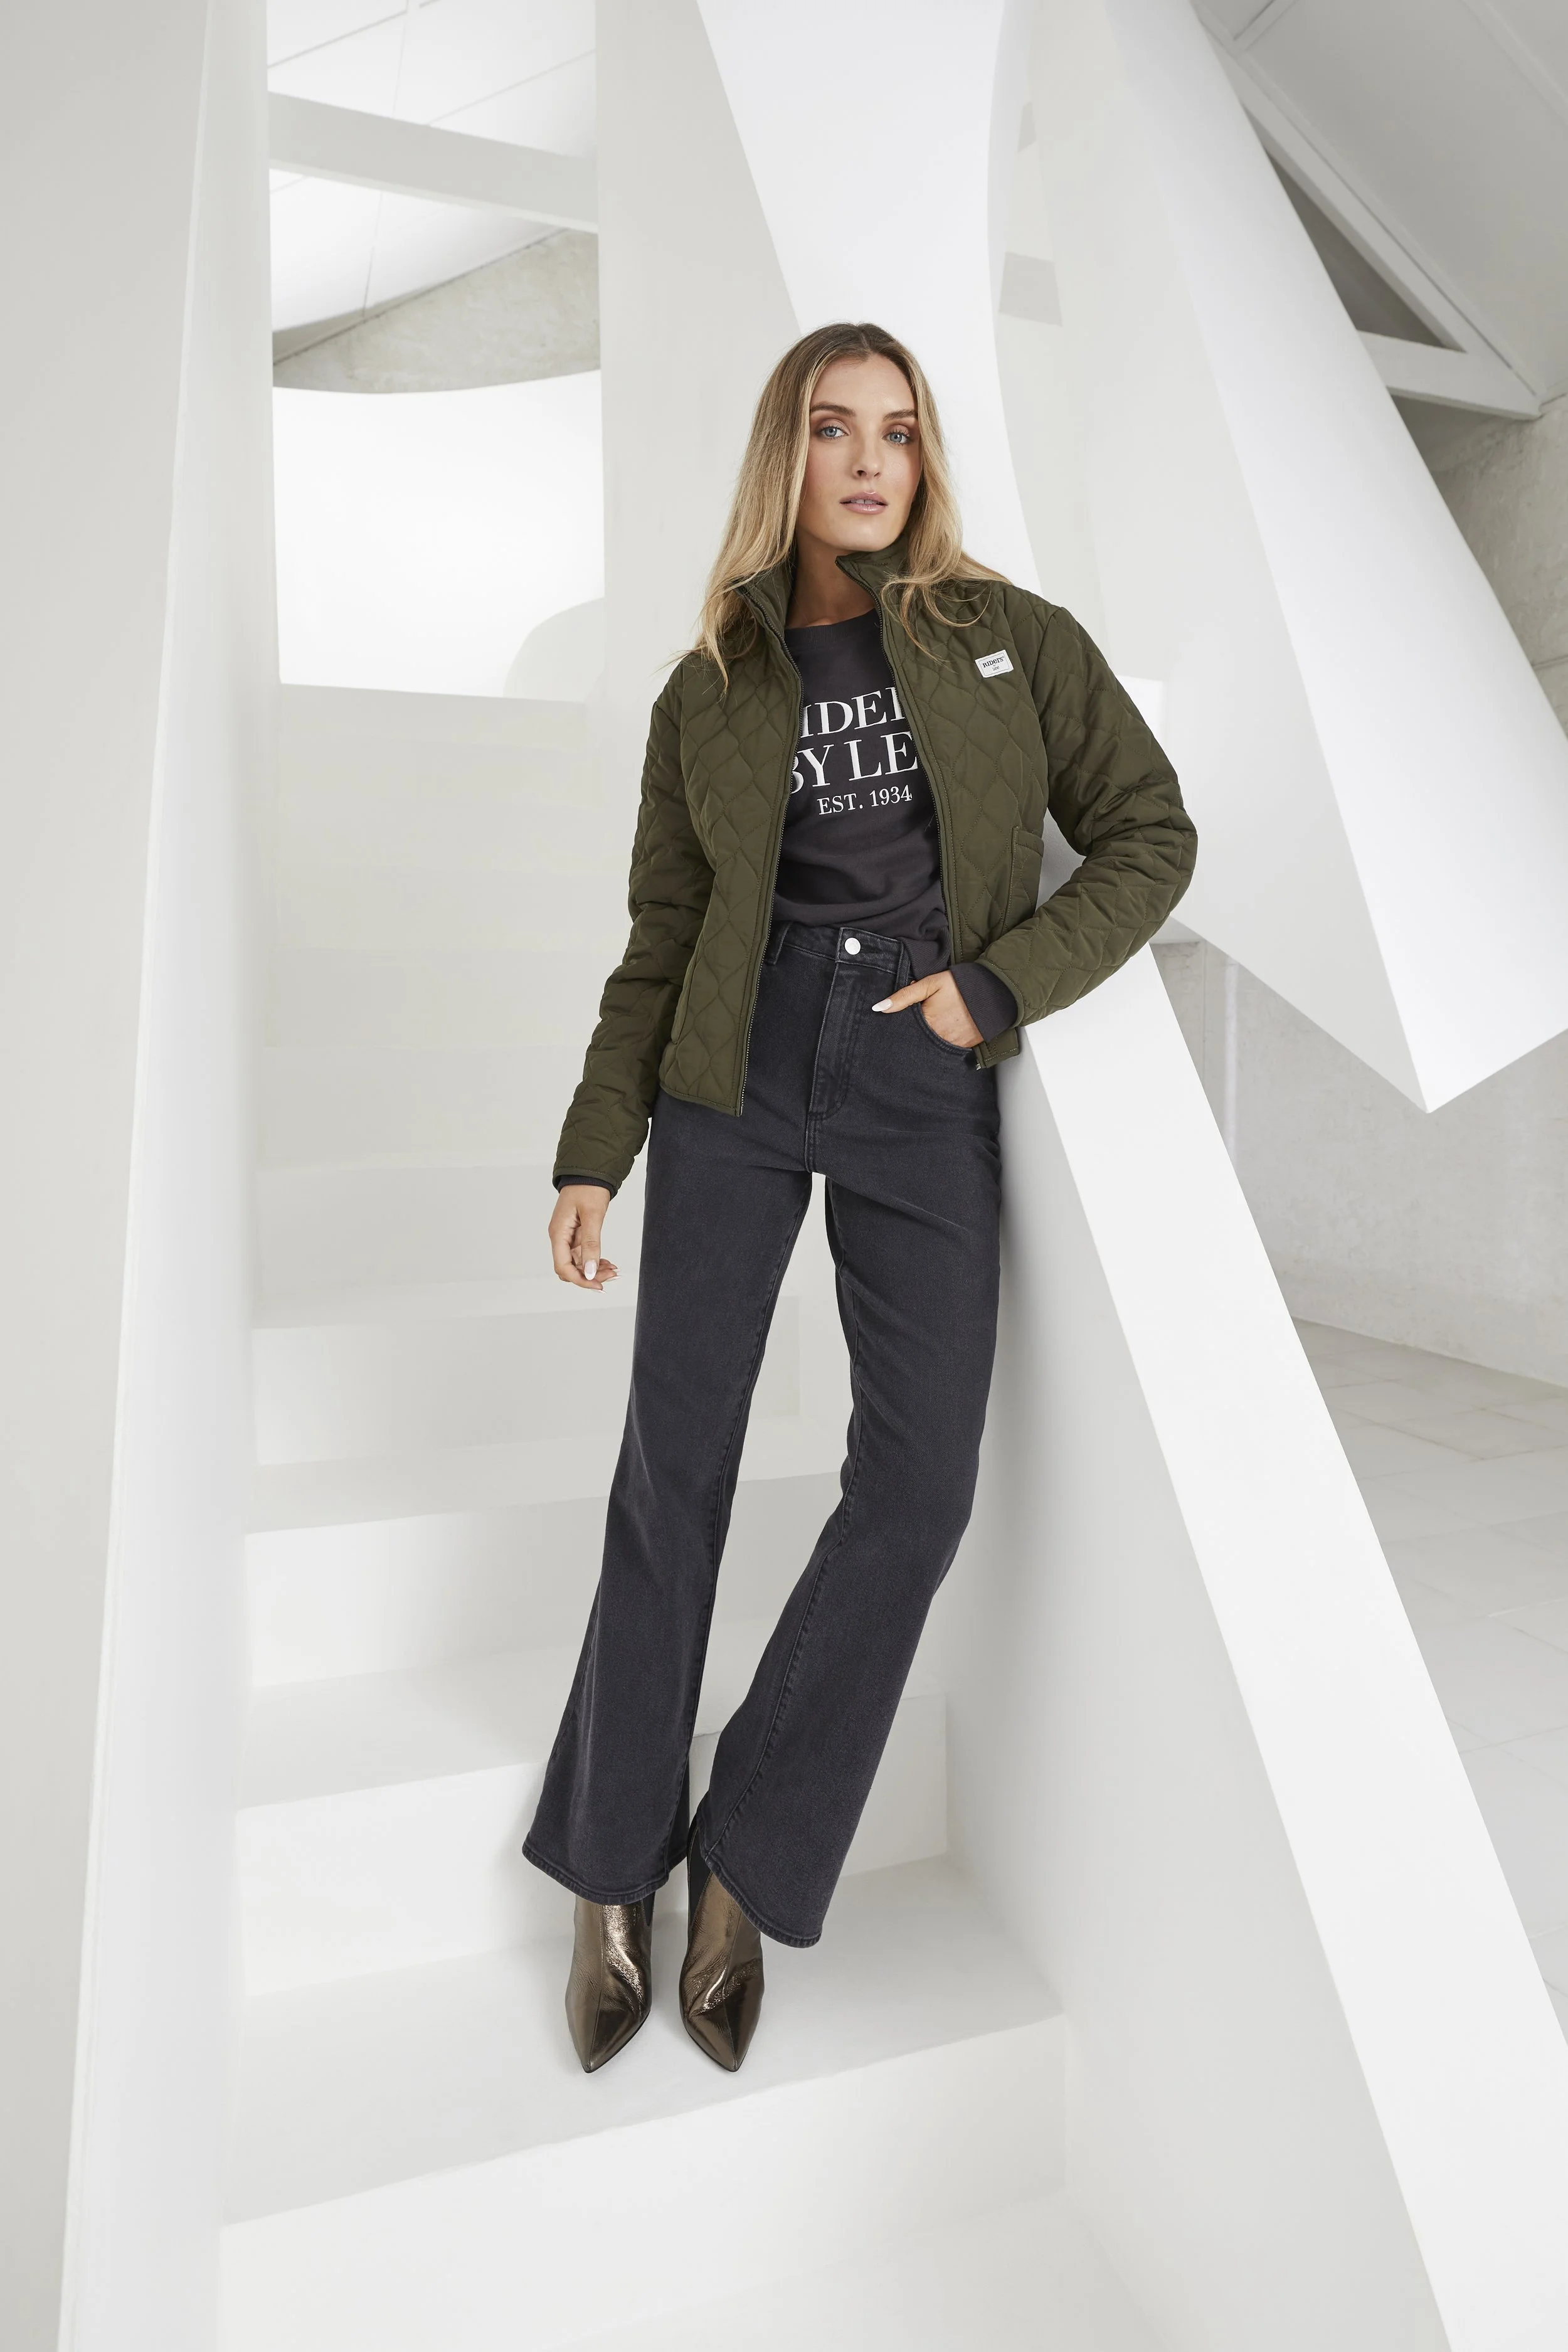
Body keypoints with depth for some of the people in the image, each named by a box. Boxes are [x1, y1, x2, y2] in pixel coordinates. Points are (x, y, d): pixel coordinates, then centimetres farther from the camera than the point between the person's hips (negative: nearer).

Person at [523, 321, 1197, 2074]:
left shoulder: (1011, 636, 7)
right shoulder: (707, 696, 9)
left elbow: (1150, 838, 6)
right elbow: (659, 944, 9)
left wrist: (1000, 984, -8)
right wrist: (593, 1154, 3)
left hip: (927, 1098, 0)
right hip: (738, 1084, 1)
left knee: (916, 1488, -8)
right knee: (674, 1470, 0)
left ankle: (748, 1867, 14)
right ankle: (610, 1869, 21)